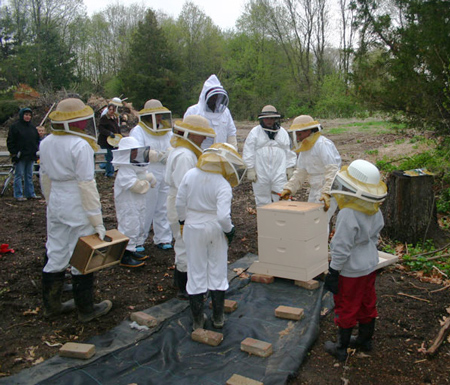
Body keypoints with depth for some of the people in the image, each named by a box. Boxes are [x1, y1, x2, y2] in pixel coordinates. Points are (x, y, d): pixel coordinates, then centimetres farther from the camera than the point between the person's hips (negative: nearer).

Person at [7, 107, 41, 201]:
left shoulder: (32, 127, 13)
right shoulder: (15, 126, -5)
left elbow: (37, 139, 22)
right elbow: (10, 141, -6)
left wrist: (36, 150, 11)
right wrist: (13, 153, -11)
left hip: (31, 156, 6)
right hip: (20, 156, -6)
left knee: (29, 175, 11)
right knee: (19, 175, -1)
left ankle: (30, 194, 18)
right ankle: (18, 195, 4)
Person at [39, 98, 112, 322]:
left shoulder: (47, 143, 6)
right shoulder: (80, 146, -18)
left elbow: (45, 177, 13)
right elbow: (86, 185, -20)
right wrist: (97, 220, -16)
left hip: (56, 205, 8)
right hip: (78, 209, -7)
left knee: (56, 256, 18)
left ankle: (51, 305, 32)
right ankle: (86, 310, 20)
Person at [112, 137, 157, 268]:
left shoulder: (139, 167, 10)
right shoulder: (124, 172, -21)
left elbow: (152, 180, 6)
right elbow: (138, 186, -30)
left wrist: (148, 178, -16)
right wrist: (147, 182, -11)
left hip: (139, 205, 10)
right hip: (128, 206, -10)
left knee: (139, 228, 18)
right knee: (129, 228, -3)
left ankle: (131, 251, 33)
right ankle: (125, 257, 7)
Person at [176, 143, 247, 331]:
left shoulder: (190, 175, -7)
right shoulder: (222, 185, -19)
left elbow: (180, 203, -1)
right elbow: (223, 216, -26)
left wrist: (183, 222, 15)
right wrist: (229, 230, -7)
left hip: (193, 228, 3)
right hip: (215, 230, -2)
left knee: (196, 273, 12)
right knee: (217, 272, 14)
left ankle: (197, 320, 21)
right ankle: (218, 317, 24)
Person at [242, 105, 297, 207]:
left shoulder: (283, 132, 10)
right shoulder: (255, 132, 3)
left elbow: (289, 151, 12)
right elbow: (248, 152, 0)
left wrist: (290, 168, 7)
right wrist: (250, 169, -5)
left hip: (279, 172, 1)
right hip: (260, 173, -1)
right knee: (262, 199, 7)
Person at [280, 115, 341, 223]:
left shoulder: (323, 144, -19)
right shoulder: (305, 148, 11)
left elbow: (333, 171, -26)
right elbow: (300, 173, 15)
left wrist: (327, 193, -34)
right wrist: (288, 189, 5)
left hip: (328, 190, -9)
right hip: (315, 190, 9)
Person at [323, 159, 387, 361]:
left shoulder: (348, 214, -29)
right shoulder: (375, 211, -4)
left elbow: (342, 248, -25)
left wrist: (333, 271, -16)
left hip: (351, 270, -8)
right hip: (370, 265, 8)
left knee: (346, 308, 7)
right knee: (367, 304, 22)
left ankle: (341, 348, 22)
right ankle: (365, 339, 40)